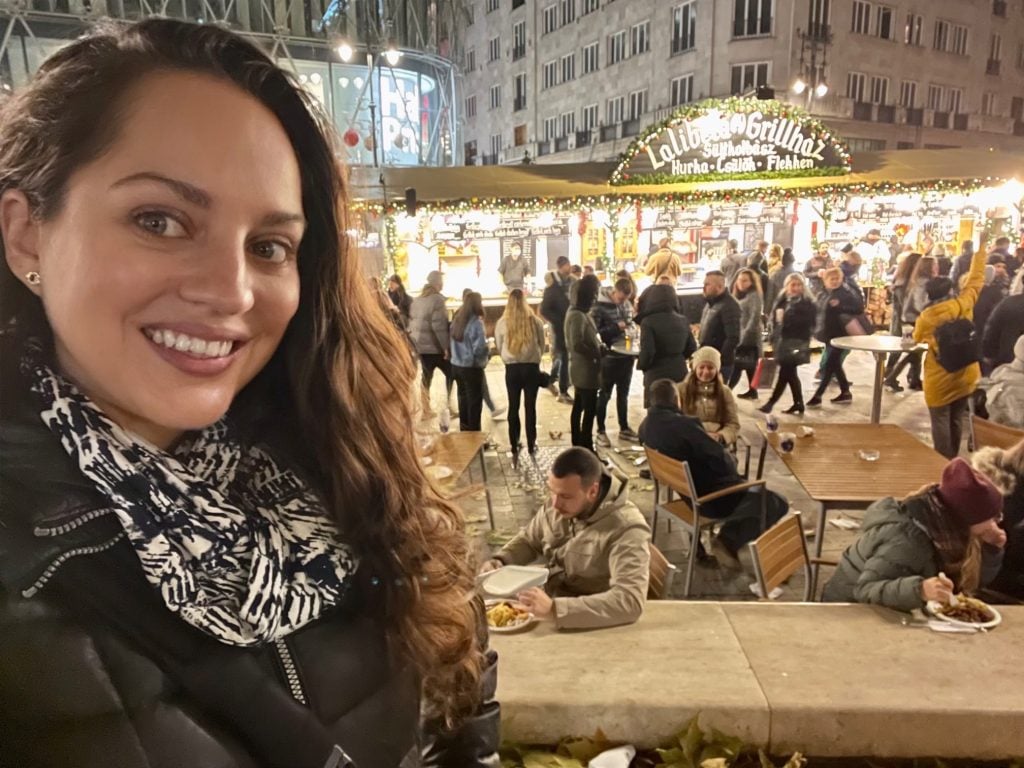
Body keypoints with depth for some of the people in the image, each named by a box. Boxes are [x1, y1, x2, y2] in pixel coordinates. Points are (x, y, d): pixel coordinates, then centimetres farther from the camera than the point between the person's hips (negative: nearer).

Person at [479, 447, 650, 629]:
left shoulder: (626, 529, -26)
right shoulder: (559, 500, -5)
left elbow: (631, 601, -37)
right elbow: (528, 540, 12)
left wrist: (554, 608, -42)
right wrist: (499, 561, -7)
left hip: (588, 627, -6)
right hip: (548, 600, 6)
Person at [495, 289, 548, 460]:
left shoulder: (502, 322, -5)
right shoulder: (535, 321, -6)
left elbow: (498, 346, 8)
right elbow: (542, 345, 6)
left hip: (512, 368, 0)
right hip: (531, 367, 0)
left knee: (513, 407, 9)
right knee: (530, 406, 10)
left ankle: (515, 448, 12)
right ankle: (531, 446, 19)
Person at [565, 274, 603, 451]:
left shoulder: (576, 311, 9)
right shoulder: (578, 316, -23)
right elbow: (577, 345, -32)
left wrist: (598, 347, 6)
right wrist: (597, 354, -18)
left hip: (580, 368, 10)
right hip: (586, 370, -10)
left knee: (578, 408, 17)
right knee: (590, 410, -2)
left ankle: (577, 446, 28)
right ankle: (587, 449, 5)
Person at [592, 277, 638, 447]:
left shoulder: (627, 304, 5)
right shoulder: (599, 306, -14)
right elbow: (595, 333, -18)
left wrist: (630, 332, -4)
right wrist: (617, 327, -20)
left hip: (626, 356, 6)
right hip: (609, 357, -6)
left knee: (623, 394, 17)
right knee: (604, 395, 6)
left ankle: (624, 428, 30)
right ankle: (601, 431, 18)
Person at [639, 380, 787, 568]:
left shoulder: (646, 425, -2)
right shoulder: (684, 424, -29)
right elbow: (721, 459, -22)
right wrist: (732, 469, 1)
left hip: (685, 491, 9)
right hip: (708, 496, -9)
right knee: (776, 502, 1)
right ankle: (728, 540, -5)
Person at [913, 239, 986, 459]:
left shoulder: (924, 318, -13)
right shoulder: (964, 304, -7)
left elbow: (916, 342, 3)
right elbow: (976, 278, 4)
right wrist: (981, 248, 13)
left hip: (939, 379, -4)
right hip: (966, 375, 4)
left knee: (940, 421, 4)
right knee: (957, 419, 16)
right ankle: (953, 461, 26)